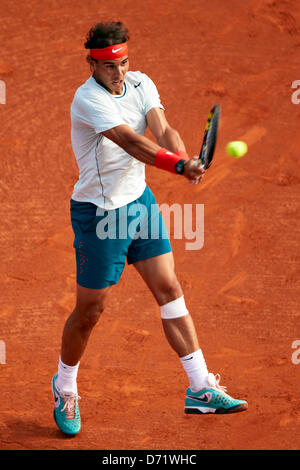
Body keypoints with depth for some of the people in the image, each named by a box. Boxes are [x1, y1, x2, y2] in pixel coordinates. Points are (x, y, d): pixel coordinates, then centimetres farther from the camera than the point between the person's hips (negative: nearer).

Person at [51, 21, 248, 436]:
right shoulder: (88, 99, -21)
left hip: (139, 199, 6)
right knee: (90, 310, 3)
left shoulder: (141, 85, 0)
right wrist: (179, 165, -49)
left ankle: (201, 389, 7)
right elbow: (131, 142, -36)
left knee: (169, 289, 3)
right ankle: (65, 388, 27)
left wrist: (185, 158, -37)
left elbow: (163, 130, -16)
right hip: (99, 213, -6)